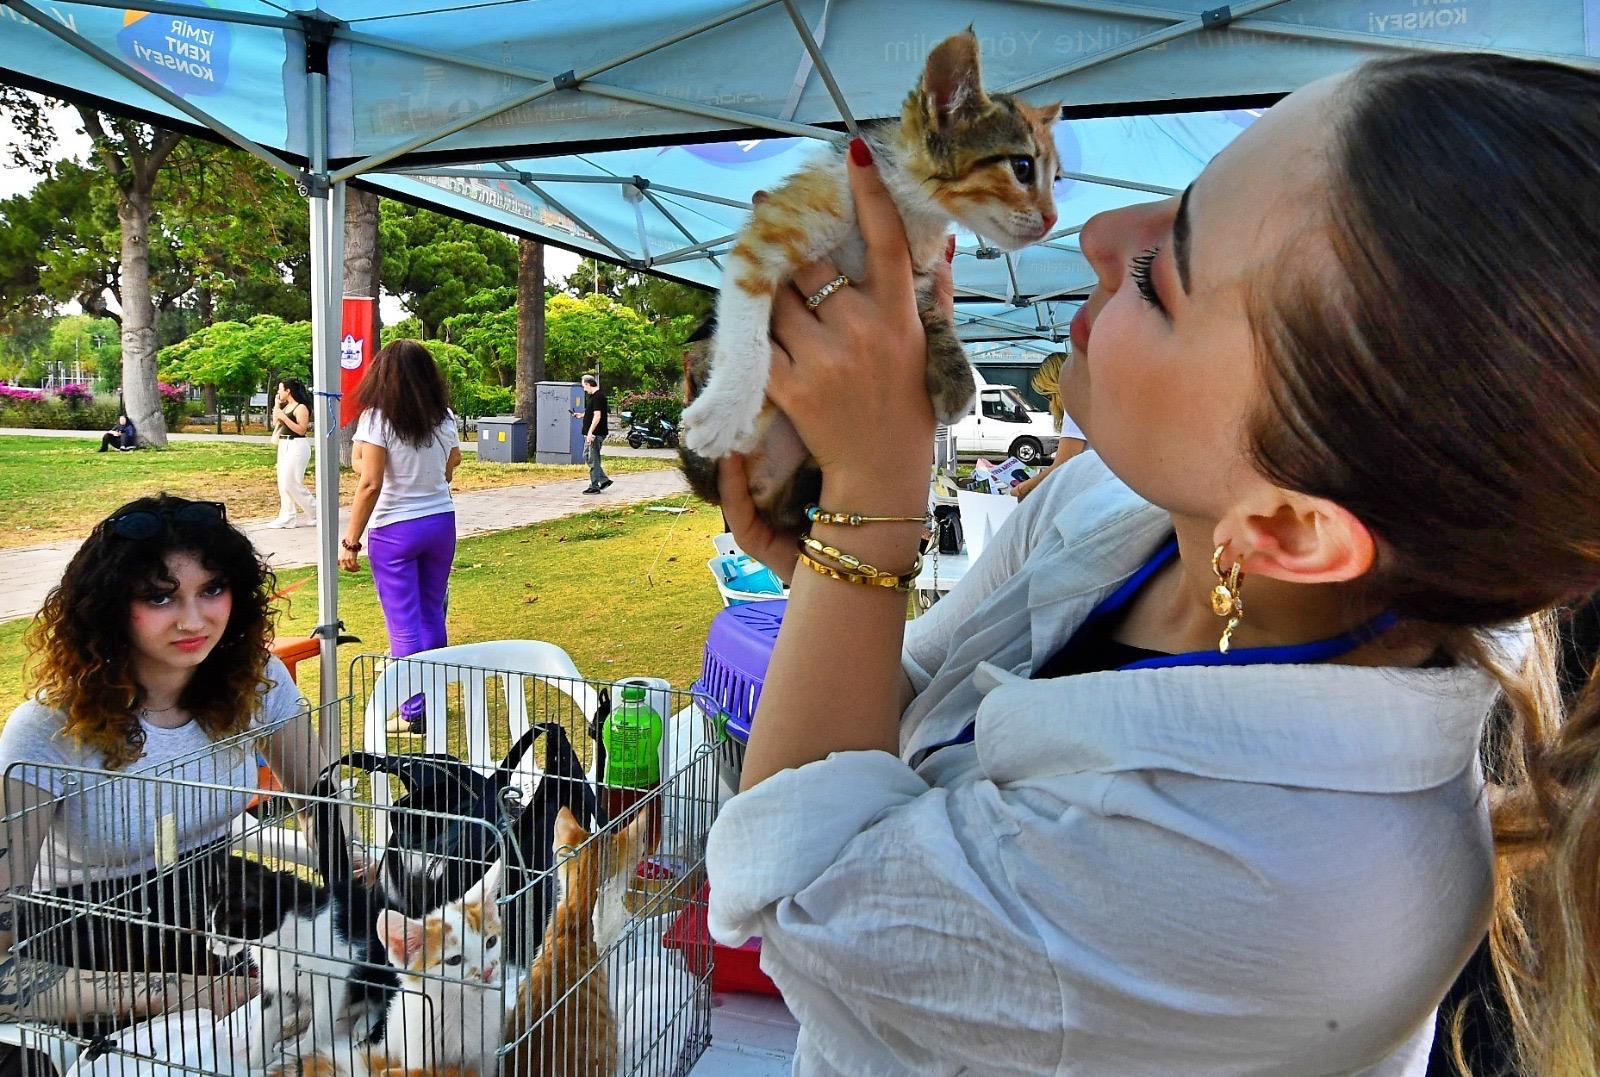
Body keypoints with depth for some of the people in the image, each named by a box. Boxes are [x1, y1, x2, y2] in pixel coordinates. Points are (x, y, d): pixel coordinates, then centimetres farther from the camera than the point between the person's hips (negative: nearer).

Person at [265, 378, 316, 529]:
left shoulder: (301, 408, -11)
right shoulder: (286, 406, 13)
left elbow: (301, 430, -17)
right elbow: (276, 424, 16)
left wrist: (283, 417, -20)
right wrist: (276, 406, 10)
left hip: (296, 447, -9)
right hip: (284, 445, 9)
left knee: (291, 483, -9)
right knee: (283, 484, 8)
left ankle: (315, 513, 3)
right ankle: (287, 518, 13)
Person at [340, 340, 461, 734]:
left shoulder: (377, 418, -13)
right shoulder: (444, 418, 2)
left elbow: (370, 484, -17)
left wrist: (351, 540, -11)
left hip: (395, 529, -5)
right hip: (442, 521, 5)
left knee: (404, 624, 3)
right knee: (432, 615, 17)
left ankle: (415, 712, 8)